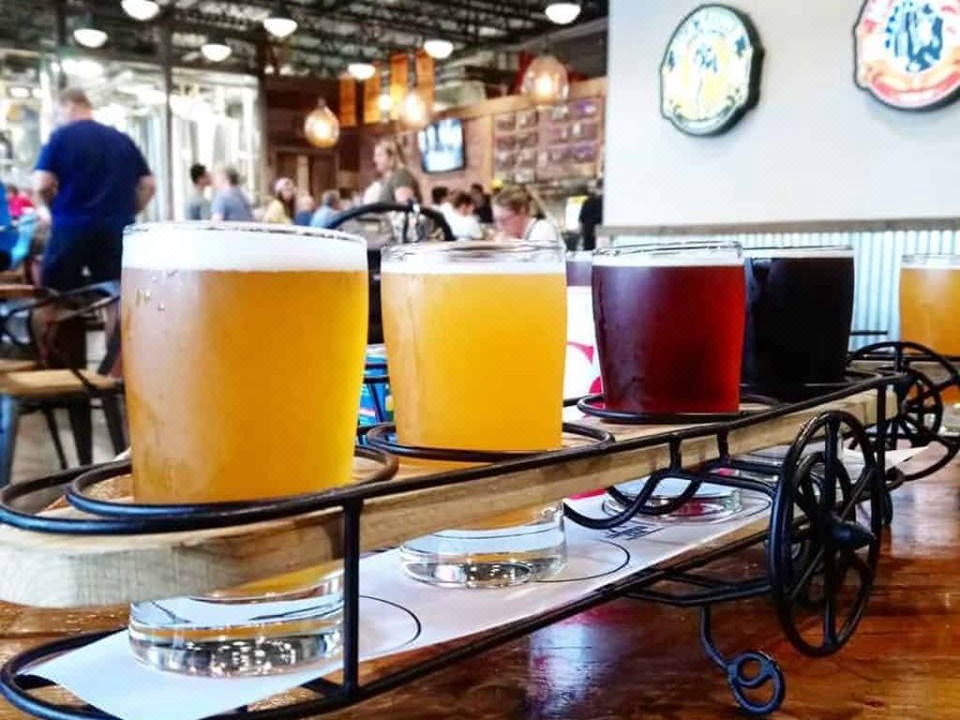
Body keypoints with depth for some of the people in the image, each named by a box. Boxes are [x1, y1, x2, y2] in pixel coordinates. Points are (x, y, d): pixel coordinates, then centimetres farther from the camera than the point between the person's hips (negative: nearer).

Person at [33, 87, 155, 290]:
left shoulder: (61, 137, -1)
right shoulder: (123, 140, 11)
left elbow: (42, 185, -9)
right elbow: (148, 185, 10)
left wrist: (58, 207, 9)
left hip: (72, 228, -4)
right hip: (116, 229, 4)